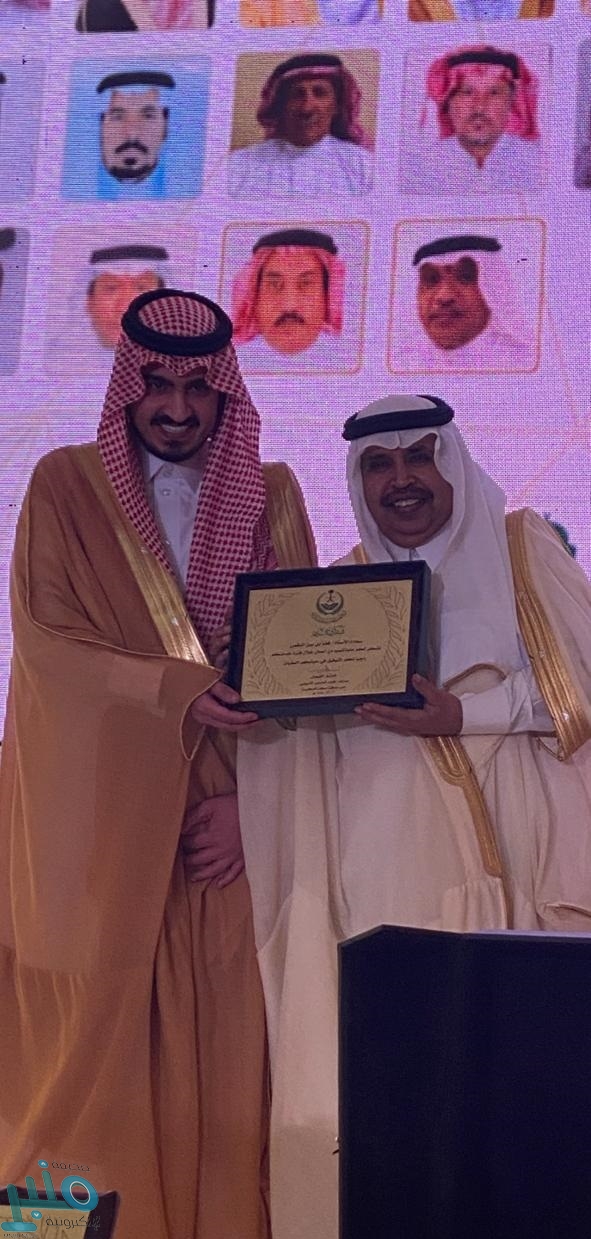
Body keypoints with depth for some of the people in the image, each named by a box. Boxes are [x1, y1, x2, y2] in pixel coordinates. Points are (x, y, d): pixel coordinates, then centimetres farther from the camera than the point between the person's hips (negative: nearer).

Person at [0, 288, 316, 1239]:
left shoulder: (270, 495, 8)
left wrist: (246, 794, -10)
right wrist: (178, 688, -21)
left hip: (222, 815, 2)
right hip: (97, 814, -1)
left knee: (221, 1035, 0)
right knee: (101, 1027, 0)